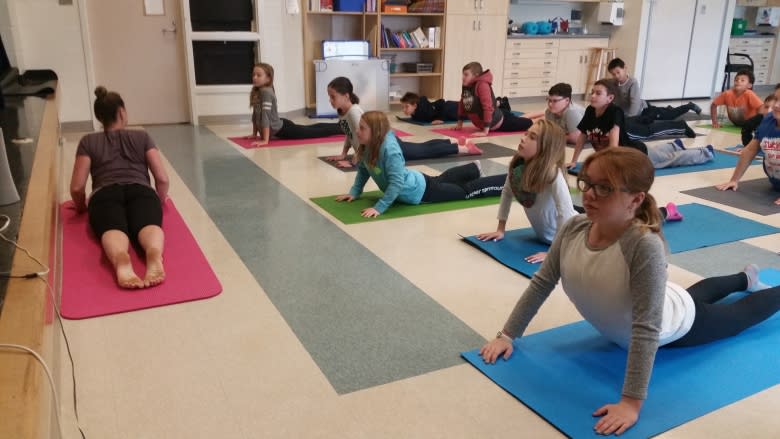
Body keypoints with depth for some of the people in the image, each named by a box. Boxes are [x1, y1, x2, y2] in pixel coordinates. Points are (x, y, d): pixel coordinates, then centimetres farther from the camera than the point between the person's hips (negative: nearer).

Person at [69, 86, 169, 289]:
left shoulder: (88, 142, 24)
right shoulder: (142, 136, 25)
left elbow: (77, 187, 14)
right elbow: (162, 179, 14)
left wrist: (81, 207, 35)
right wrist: (159, 202, 32)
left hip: (105, 195, 0)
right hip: (140, 191, 0)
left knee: (113, 231, -28)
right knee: (149, 225, -28)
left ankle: (121, 260, -66)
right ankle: (155, 255, -66)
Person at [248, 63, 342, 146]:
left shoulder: (266, 92, -24)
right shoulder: (256, 92, 2)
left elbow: (266, 115, -29)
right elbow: (255, 114, 12)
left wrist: (265, 140, -32)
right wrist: (255, 134, 12)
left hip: (283, 129, -9)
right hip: (279, 128, 9)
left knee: (317, 132, 2)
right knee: (311, 129, 23)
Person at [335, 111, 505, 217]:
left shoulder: (389, 149, -37)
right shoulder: (367, 147, -12)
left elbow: (396, 183, -40)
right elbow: (363, 171, 5)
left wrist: (379, 208, -41)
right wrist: (355, 192, -5)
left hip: (420, 190, -8)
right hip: (414, 181, 8)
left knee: (467, 191, 6)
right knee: (441, 180, 35)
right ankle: (474, 169, 61)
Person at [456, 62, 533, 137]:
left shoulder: (482, 85, -29)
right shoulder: (466, 86, -4)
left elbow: (488, 106, -35)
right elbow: (462, 104, 9)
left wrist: (485, 131, -38)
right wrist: (459, 123, 8)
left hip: (497, 122, -8)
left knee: (529, 123, 8)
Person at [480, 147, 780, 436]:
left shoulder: (645, 246, -46)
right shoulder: (573, 228, -29)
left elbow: (647, 329, -45)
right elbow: (542, 282, -20)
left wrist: (631, 402, -45)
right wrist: (507, 335, -22)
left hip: (675, 325, -6)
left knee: (739, 315, 25)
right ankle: (747, 278, 67)